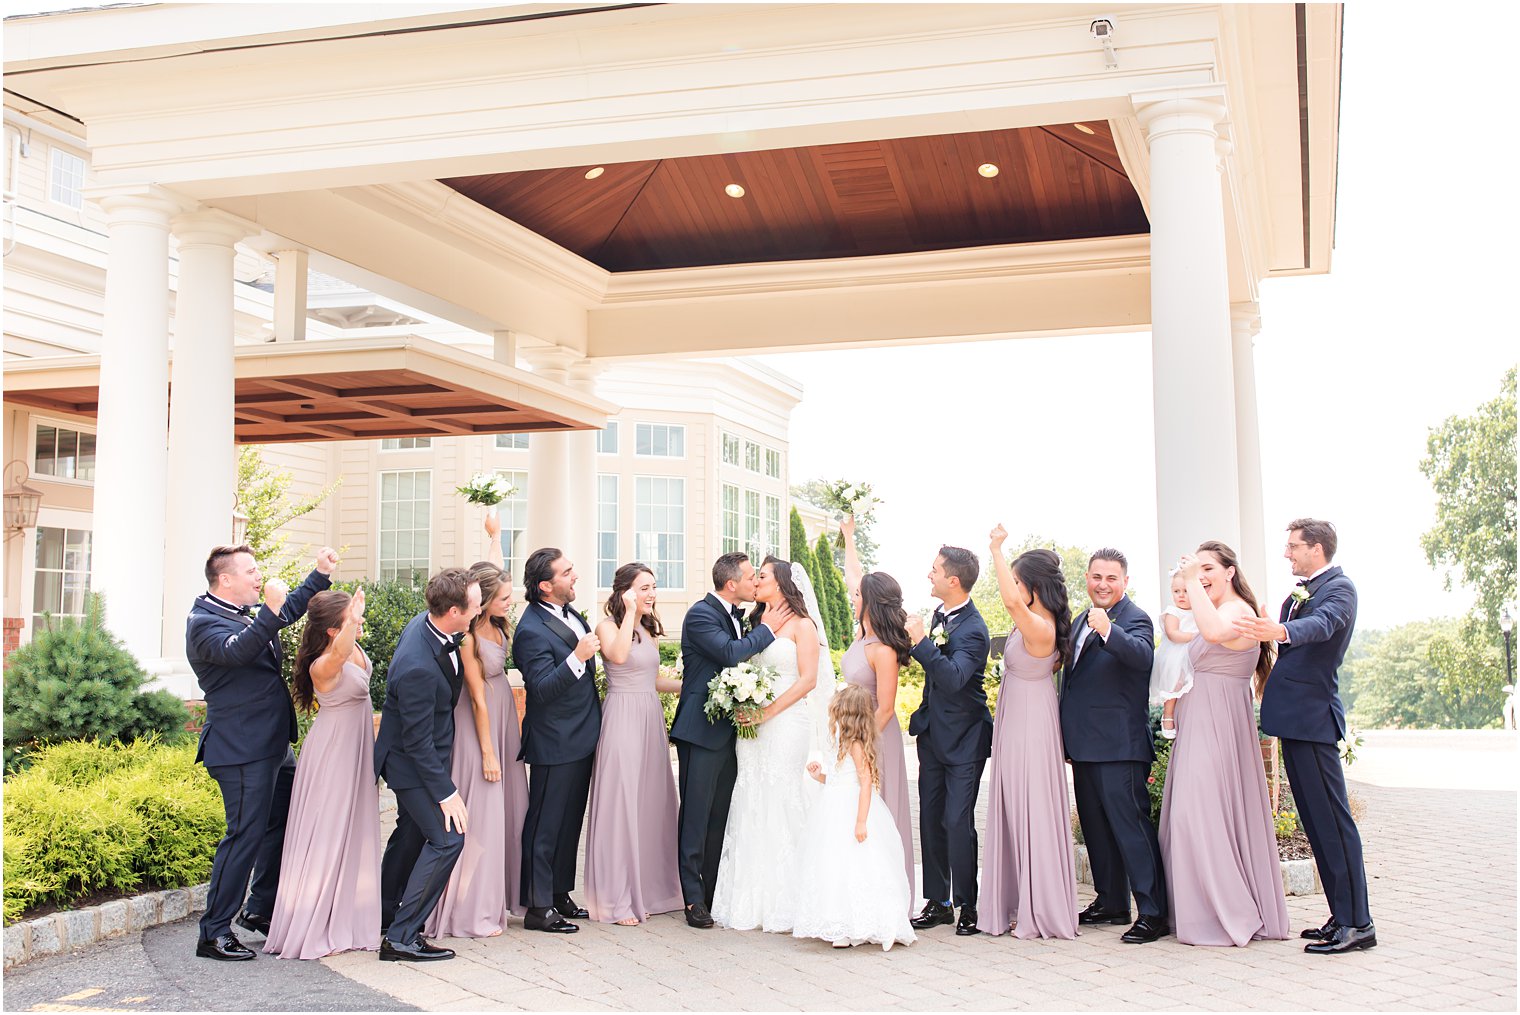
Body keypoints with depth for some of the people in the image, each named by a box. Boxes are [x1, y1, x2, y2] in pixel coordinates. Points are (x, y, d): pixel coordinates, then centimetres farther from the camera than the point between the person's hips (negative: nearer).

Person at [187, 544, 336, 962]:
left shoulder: (247, 614, 15)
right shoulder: (204, 622, -13)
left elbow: (291, 609, 32)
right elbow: (236, 650, -33)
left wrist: (321, 573, 23)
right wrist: (270, 610, -41)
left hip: (275, 745, 10)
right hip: (241, 750, -10)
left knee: (283, 826, 17)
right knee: (246, 834, -8)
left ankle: (260, 910, 31)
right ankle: (214, 933, 0)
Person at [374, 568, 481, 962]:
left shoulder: (425, 621, -10)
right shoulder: (418, 667, -36)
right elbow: (418, 741, -28)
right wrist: (446, 792, -23)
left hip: (416, 754, 10)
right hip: (413, 762, -10)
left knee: (412, 832, 22)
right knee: (446, 838, -11)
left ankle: (385, 915, 39)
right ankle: (401, 937, -3)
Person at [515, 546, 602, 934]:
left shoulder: (568, 612, 7)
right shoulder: (532, 631, -21)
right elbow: (541, 689, -27)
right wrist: (577, 658, -34)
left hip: (582, 740, 9)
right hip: (555, 745, -9)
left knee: (570, 822, 18)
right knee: (546, 826, 0)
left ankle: (560, 894, 30)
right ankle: (539, 907, 8)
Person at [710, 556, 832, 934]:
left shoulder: (801, 625, -2)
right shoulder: (756, 622, 16)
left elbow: (808, 679, -10)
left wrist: (768, 712, -16)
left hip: (786, 723, -6)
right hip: (752, 725, 6)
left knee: (781, 807, -6)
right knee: (751, 809, 3)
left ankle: (784, 903, 1)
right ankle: (752, 902, 9)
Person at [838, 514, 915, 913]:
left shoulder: (883, 651, -22)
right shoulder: (864, 634, 2)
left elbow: (885, 708, -20)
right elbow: (854, 579, 14)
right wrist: (849, 536, 21)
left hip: (874, 738, -9)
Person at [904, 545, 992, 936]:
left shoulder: (972, 630, -21)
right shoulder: (940, 615, 5)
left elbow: (953, 677, -35)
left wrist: (921, 641, -35)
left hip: (963, 740, -8)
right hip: (933, 733, 8)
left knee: (958, 823, -8)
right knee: (931, 820, 10)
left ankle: (967, 905, 6)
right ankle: (938, 902, 19)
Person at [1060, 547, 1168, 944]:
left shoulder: (1134, 619, -9)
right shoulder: (1080, 621, 17)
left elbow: (1143, 656, -31)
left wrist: (1108, 631, -48)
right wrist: (1066, 739, 25)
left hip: (1118, 745, -9)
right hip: (1084, 744, 9)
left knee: (1131, 824, -10)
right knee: (1095, 826, 15)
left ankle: (1153, 911, -6)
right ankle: (1111, 902, 25)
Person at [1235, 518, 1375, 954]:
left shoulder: (1338, 588, -10)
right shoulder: (1303, 591, 19)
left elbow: (1321, 624, -31)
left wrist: (1279, 631, -49)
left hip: (1312, 718, -10)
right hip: (1295, 719, 10)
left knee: (1331, 819, -8)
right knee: (1315, 821, 13)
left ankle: (1357, 922, -3)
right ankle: (1342, 917, 20)